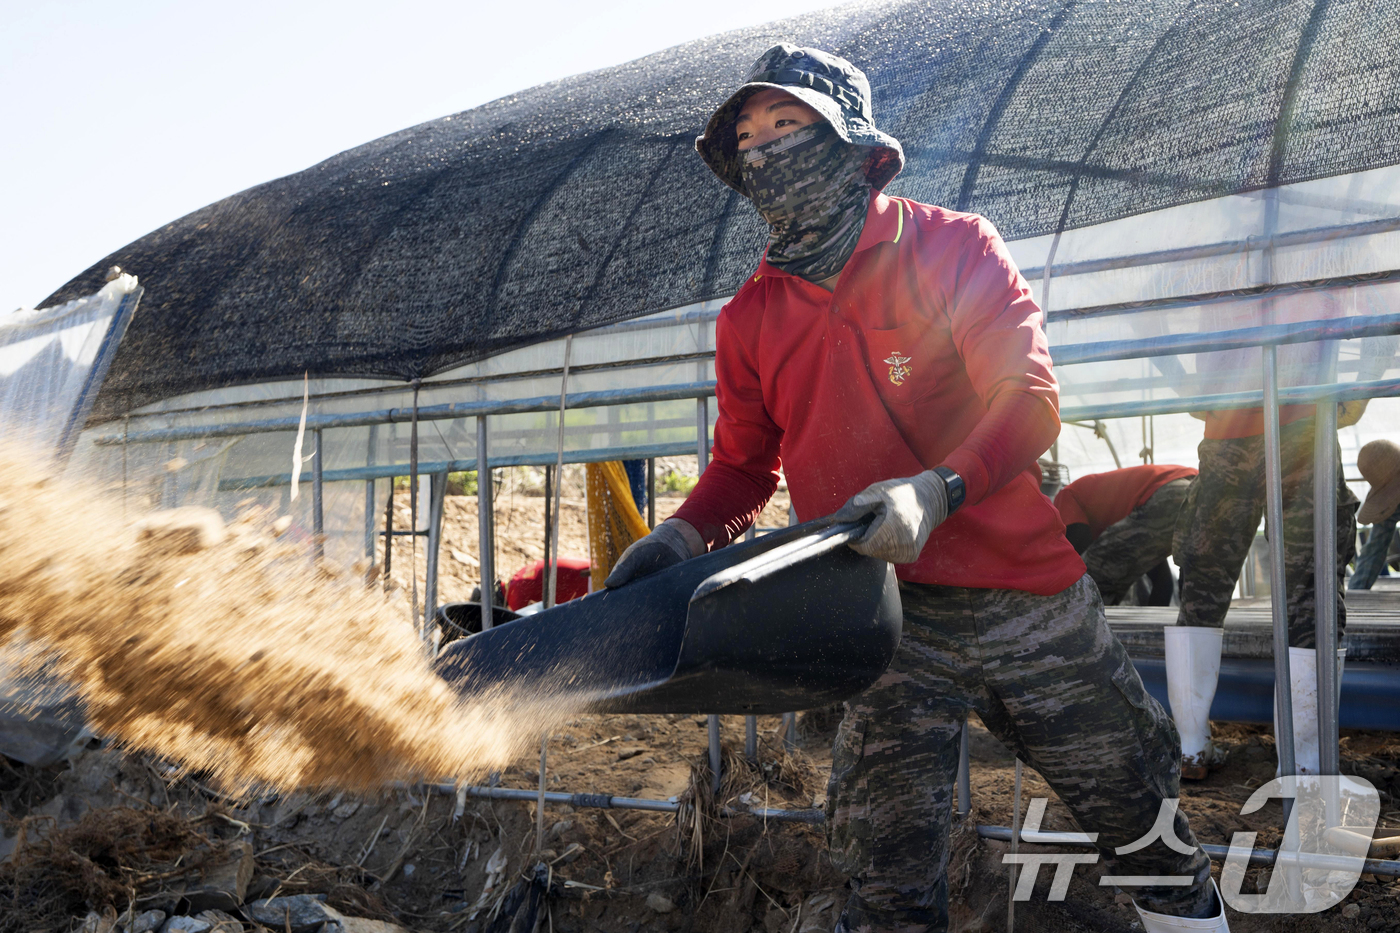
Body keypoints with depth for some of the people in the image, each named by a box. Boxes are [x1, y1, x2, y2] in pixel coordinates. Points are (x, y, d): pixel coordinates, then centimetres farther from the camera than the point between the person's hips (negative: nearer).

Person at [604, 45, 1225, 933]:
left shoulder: (951, 246, -5)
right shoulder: (751, 318, 6)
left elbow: (1031, 402, -14)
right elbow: (744, 465, 15)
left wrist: (936, 488, -31)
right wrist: (683, 535, -6)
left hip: (1028, 599, -1)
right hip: (888, 617, 2)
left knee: (1142, 816, 13)